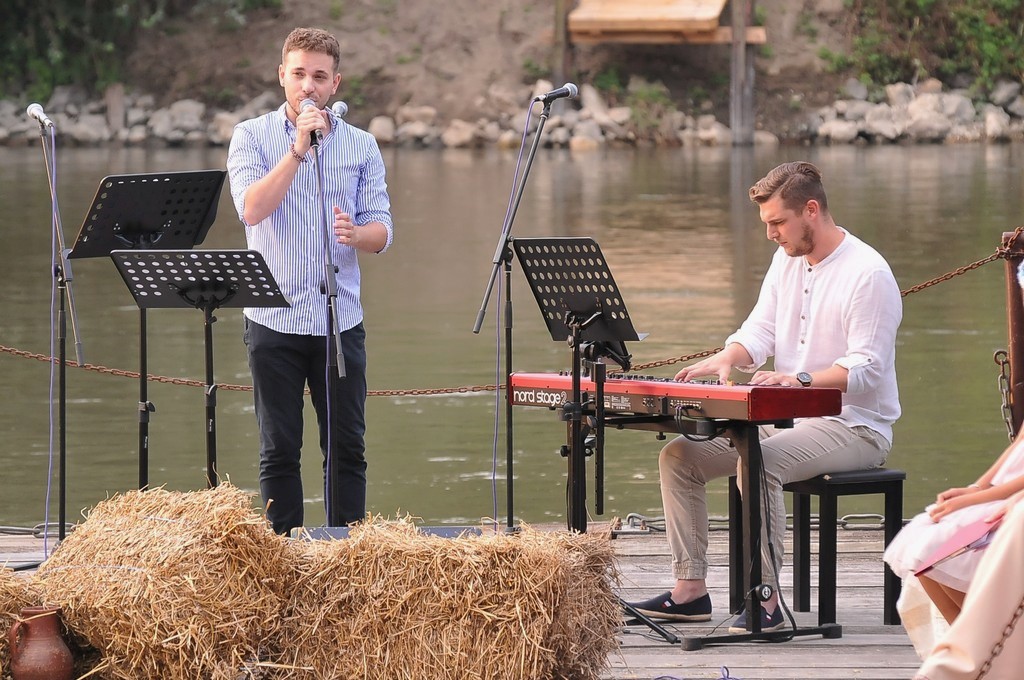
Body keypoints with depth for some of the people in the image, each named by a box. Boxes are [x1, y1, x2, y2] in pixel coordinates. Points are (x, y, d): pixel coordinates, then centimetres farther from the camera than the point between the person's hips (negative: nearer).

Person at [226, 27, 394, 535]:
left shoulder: (362, 146, 8)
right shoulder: (252, 137, 2)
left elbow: (382, 230, 4)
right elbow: (252, 208, -15)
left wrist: (356, 235, -19)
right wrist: (299, 148, -19)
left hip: (340, 320, 2)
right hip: (275, 318, -2)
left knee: (347, 448, 3)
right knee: (279, 449, 3)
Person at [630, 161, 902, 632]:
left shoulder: (868, 274, -15)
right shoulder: (787, 259, 12)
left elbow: (866, 369, -21)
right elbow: (759, 329, 10)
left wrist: (799, 379, -34)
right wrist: (726, 360, -13)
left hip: (855, 428, -9)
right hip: (785, 420, 9)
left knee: (761, 461, -36)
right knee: (678, 456, -3)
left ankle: (767, 601, -33)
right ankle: (690, 590, -5)